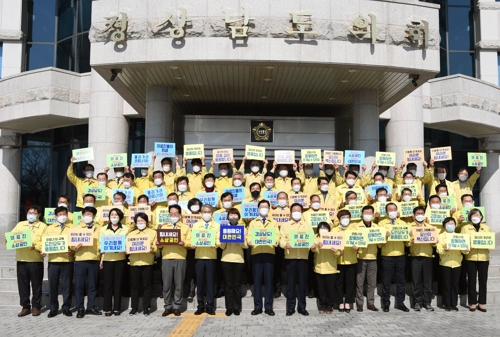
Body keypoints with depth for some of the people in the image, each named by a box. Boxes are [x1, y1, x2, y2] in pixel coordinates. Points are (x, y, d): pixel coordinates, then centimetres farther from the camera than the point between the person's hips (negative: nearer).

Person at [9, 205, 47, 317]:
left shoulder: (43, 226, 2)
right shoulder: (20, 225, 16)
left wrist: (35, 246, -24)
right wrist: (8, 240, -11)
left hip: (36, 261, -3)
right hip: (21, 260, 4)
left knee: (36, 285, 3)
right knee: (22, 285, 6)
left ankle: (36, 306, 14)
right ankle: (25, 307, 16)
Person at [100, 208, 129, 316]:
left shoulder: (125, 228, 6)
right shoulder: (104, 229, 7)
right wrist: (101, 259, 0)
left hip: (120, 259, 0)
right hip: (107, 259, 0)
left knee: (118, 283, 4)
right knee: (108, 284, 2)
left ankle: (116, 308, 11)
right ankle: (107, 308, 8)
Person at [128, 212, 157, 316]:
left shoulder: (153, 232, 10)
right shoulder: (131, 233, 17)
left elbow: (156, 248, 3)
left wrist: (152, 248, -18)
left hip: (147, 262, -2)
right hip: (134, 262, 2)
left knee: (147, 285, 2)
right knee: (134, 285, 4)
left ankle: (146, 308, 9)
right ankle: (134, 307, 13)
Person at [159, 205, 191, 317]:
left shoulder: (186, 227, 13)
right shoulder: (163, 227, 18)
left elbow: (190, 243, 3)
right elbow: (159, 242, 11)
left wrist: (184, 243, -17)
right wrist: (158, 243, -11)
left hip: (180, 258, -1)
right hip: (166, 258, 1)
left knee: (179, 284, 1)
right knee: (166, 284, 0)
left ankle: (176, 307, 9)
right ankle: (168, 307, 9)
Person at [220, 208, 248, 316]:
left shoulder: (243, 228, 9)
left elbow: (246, 246, 2)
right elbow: (222, 246, 3)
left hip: (238, 259, 0)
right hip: (226, 259, 0)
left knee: (237, 284, 1)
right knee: (228, 284, 1)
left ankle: (237, 308, 9)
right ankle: (229, 308, 7)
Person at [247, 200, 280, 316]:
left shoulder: (273, 223, 17)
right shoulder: (253, 222, 17)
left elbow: (277, 235, 3)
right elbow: (249, 235, 5)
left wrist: (276, 242, -20)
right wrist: (249, 242, -18)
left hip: (269, 253, 0)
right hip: (256, 253, 0)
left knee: (268, 280, 0)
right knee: (257, 280, 1)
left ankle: (268, 307, 7)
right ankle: (257, 307, 8)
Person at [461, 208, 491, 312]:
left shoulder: (487, 228, 13)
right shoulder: (465, 228, 7)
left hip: (484, 257, 2)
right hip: (470, 257, -2)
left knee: (483, 280, 2)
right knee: (472, 281, 1)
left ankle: (481, 303, 11)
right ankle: (473, 303, 10)